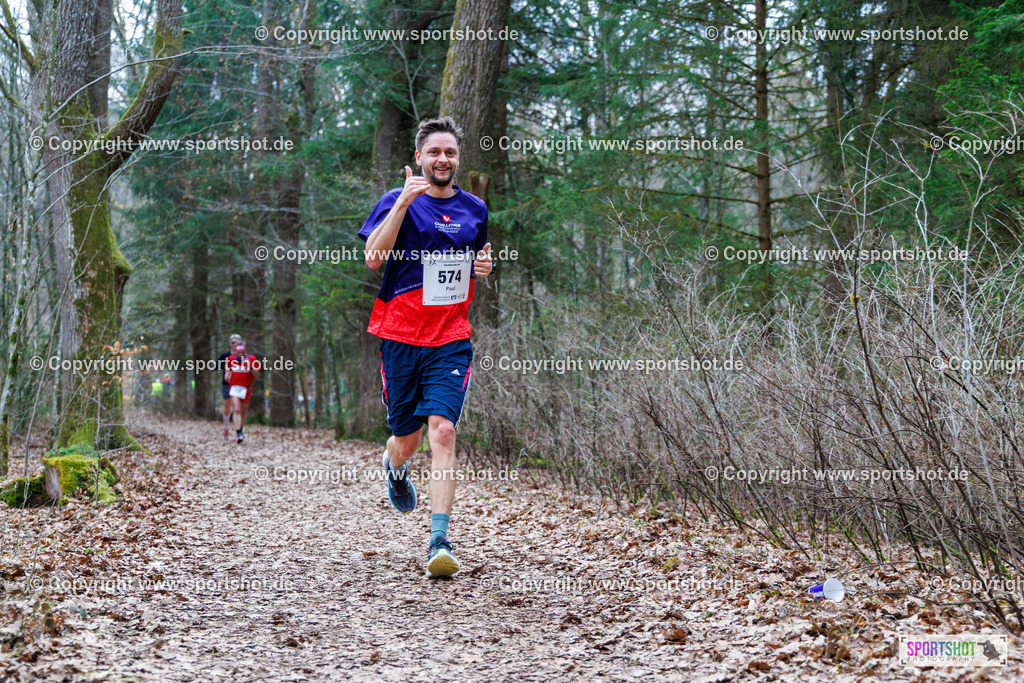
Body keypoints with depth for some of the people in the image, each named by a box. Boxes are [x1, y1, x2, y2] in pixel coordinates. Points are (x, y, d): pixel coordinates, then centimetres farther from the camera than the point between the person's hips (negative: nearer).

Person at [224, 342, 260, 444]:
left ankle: (239, 433, 28)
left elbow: (257, 375, -1)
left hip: (246, 389, 1)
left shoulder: (252, 359, -2)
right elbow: (227, 367, 25)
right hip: (234, 387, -1)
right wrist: (227, 373, 5)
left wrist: (251, 368, -17)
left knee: (243, 413, 9)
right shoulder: (230, 359, 3)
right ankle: (238, 434, -25)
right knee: (236, 410, -17)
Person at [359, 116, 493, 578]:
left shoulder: (474, 209, 12)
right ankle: (395, 466, 48)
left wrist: (485, 265, 5)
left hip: (451, 338, 1)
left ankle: (440, 541, -17)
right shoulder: (398, 201, 1)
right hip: (401, 333, -1)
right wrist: (404, 202, -22)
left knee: (442, 430, -16)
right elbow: (373, 257, -14)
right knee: (406, 439, 8)